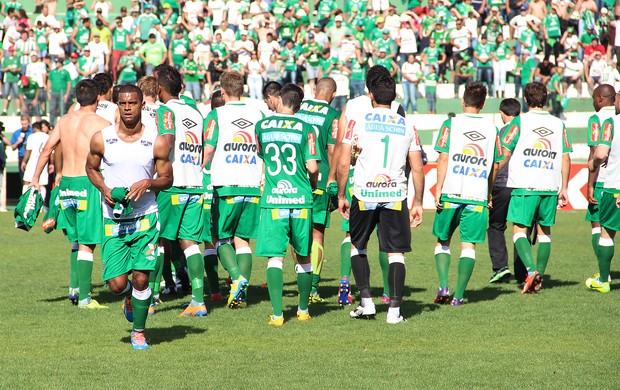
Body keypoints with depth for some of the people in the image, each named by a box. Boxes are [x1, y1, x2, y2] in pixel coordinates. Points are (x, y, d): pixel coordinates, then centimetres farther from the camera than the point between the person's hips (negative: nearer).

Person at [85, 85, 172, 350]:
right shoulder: (101, 139, -2)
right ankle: (129, 297, 34)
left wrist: (148, 182, -15)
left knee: (141, 278, -7)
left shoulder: (157, 143, -4)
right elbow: (91, 168, 14)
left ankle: (139, 332, 14)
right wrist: (104, 189, -5)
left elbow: (167, 179, 7)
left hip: (145, 218, -1)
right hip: (113, 219, 1)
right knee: (117, 283, -4)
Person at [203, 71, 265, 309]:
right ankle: (241, 294, 3)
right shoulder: (258, 114, 7)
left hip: (226, 185, -3)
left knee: (223, 239, 8)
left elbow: (208, 149, -10)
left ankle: (237, 277, -17)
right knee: (243, 239, 9)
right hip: (253, 185, 3)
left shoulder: (216, 115, -4)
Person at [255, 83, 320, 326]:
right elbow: (312, 167, -4)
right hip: (300, 199, 0)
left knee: (275, 257, -3)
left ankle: (277, 313, -13)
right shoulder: (304, 128, -1)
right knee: (303, 257, 14)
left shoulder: (261, 126, 5)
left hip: (272, 199, 0)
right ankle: (303, 310, 24)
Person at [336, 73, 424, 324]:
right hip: (395, 196, 1)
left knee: (357, 247, 18)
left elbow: (343, 164, -2)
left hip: (364, 194, -1)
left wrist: (341, 195, 8)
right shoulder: (407, 125, 8)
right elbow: (418, 169, 7)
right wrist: (418, 203, 15)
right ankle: (394, 310, -2)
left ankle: (366, 302, 12)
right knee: (396, 253, 5)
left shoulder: (358, 120, 1)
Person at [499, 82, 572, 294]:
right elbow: (566, 158, 8)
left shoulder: (520, 121, -2)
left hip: (524, 186, -4)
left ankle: (532, 270, -22)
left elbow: (504, 155, -2)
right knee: (544, 231, 14)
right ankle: (539, 278, 14)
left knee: (519, 229, -3)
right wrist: (564, 189, 15)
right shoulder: (558, 124, 8)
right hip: (550, 187, 4)